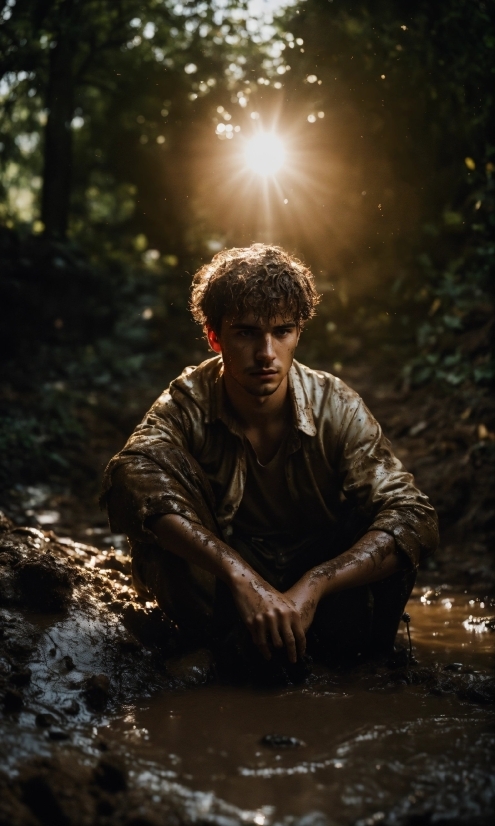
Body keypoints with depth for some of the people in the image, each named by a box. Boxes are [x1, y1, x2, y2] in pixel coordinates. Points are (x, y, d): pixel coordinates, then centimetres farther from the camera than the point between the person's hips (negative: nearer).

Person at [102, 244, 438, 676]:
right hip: (221, 585, 0)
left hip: (320, 572, 1)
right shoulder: (190, 402, -19)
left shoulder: (337, 408, -18)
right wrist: (239, 574, -49)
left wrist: (312, 587, -41)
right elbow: (130, 478, -39)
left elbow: (415, 519, -27)